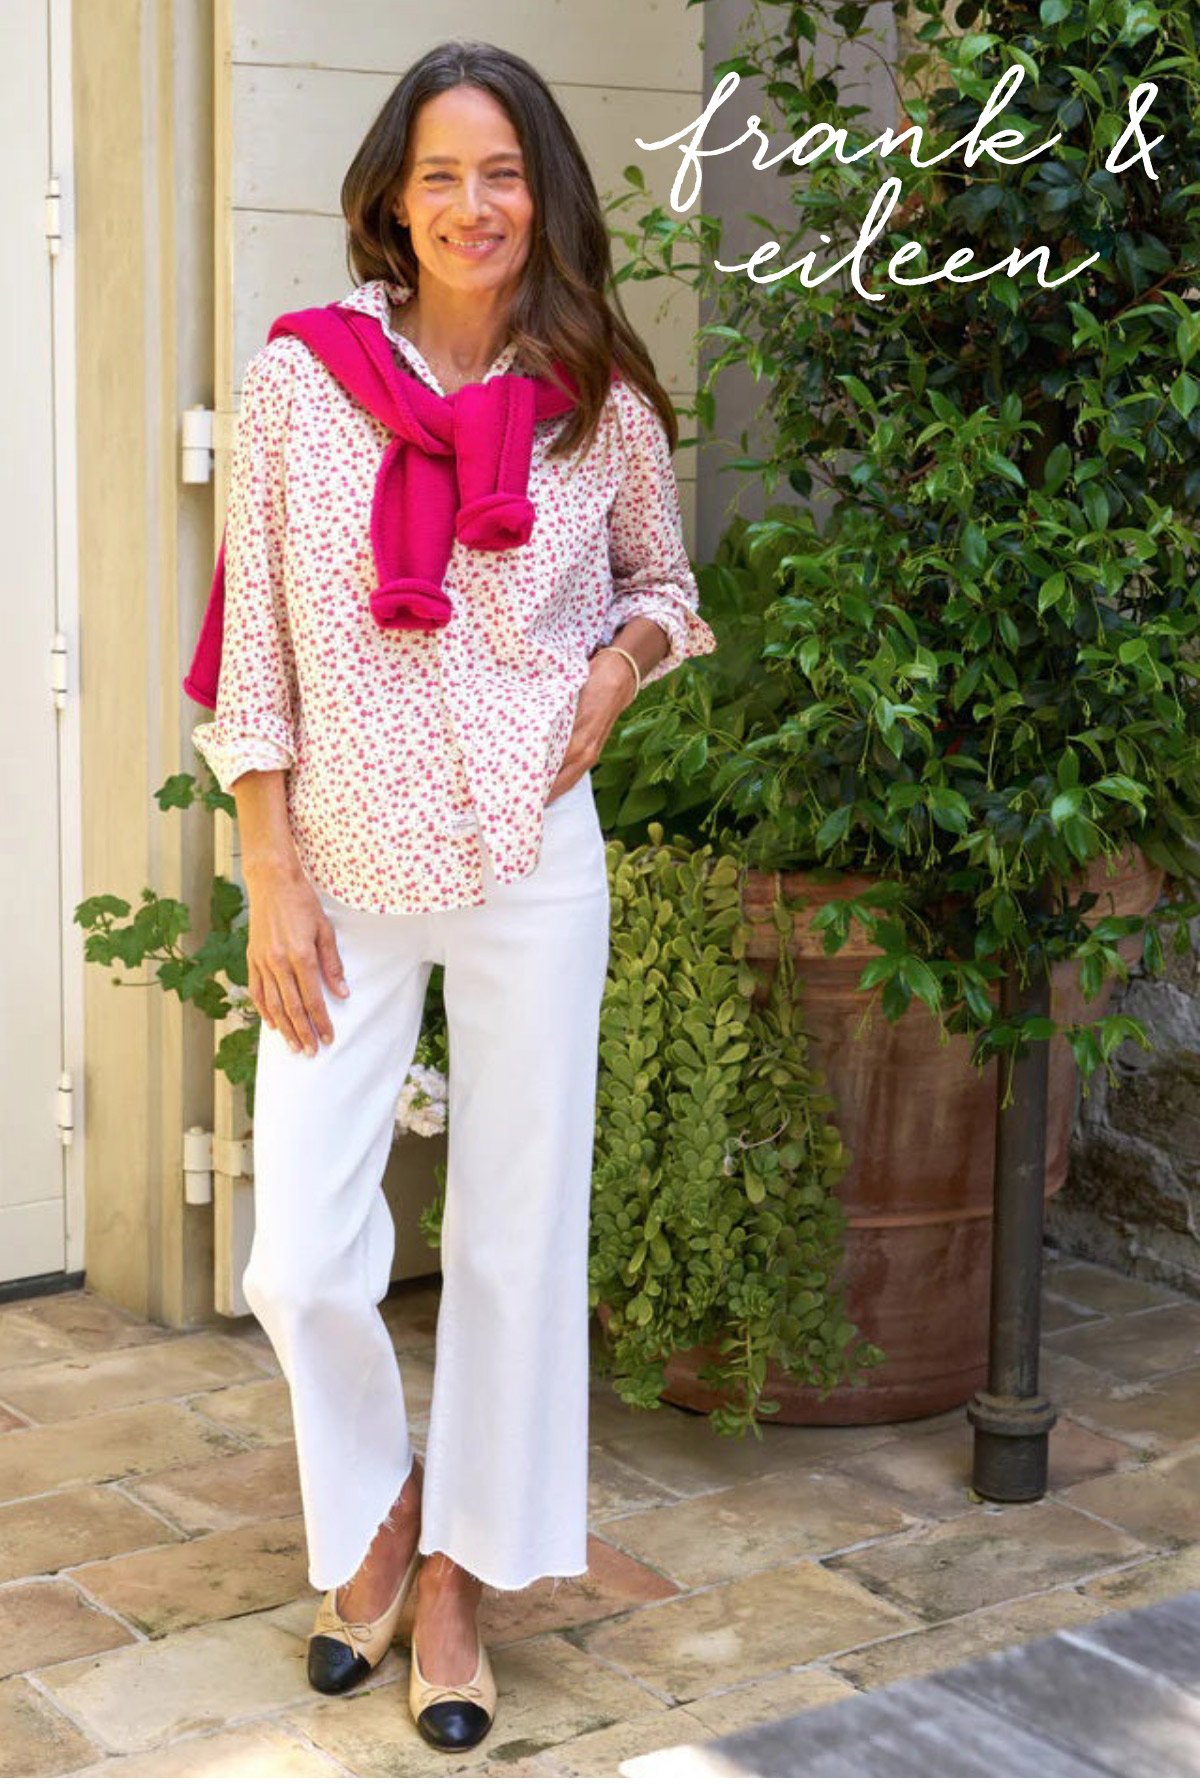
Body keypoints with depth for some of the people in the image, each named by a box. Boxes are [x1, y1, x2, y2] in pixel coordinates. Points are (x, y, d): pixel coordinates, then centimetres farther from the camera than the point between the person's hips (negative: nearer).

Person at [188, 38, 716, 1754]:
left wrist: (617, 667, -5)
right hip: (343, 873, -1)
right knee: (300, 1261, -3)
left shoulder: (602, 403, 0)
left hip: (529, 863, 1)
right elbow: (257, 646, -3)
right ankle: (378, 1510, 28)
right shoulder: (301, 376, -4)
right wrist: (272, 879, -7)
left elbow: (661, 581, 17)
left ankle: (457, 1573, 25)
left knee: (518, 1232, 7)